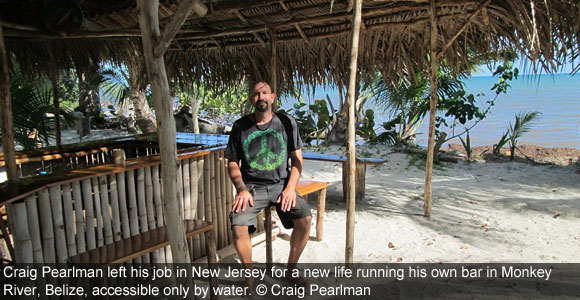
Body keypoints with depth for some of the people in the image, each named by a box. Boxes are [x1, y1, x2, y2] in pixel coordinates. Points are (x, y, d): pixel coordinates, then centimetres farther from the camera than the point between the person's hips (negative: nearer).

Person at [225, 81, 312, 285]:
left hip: (281, 184, 1)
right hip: (251, 186, 0)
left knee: (305, 219, -22)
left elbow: (297, 159, 5)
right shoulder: (240, 126, 4)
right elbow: (232, 163, 6)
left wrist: (290, 187, -9)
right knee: (238, 227, -25)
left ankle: (291, 267, 4)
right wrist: (241, 189, -10)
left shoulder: (287, 123, 4)